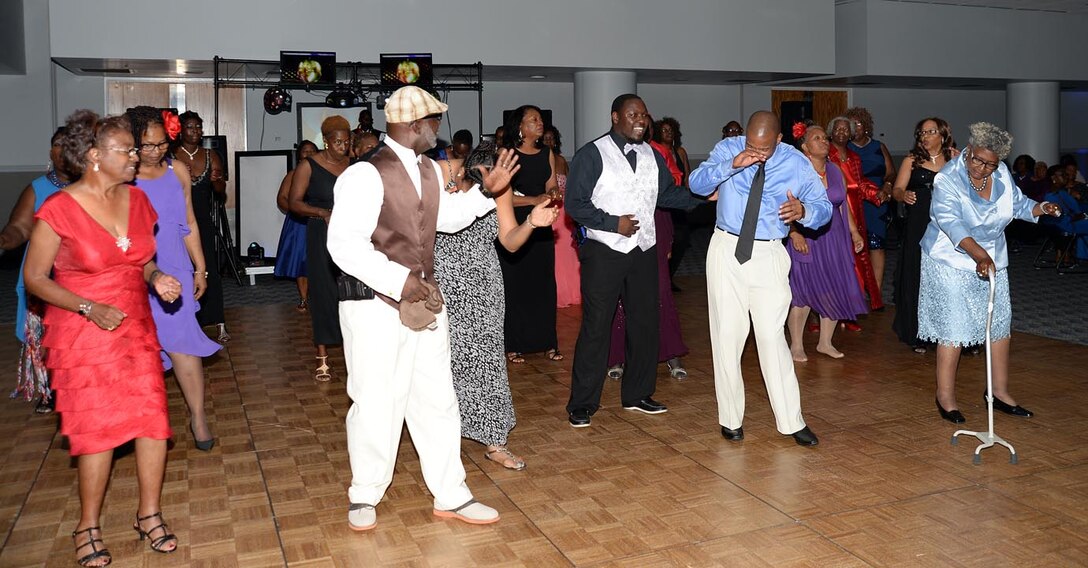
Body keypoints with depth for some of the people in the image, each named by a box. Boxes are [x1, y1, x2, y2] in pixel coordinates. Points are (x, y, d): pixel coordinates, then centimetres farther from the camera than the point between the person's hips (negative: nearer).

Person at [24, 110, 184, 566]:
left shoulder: (136, 199, 4)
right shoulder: (59, 210, -12)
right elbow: (34, 279, -7)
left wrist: (156, 278, -4)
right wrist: (90, 308, -18)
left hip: (137, 329, 5)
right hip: (84, 335, -5)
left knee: (154, 421, 0)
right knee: (98, 431, 0)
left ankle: (149, 513, 20)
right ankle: (88, 527, 21)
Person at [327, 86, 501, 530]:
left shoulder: (429, 170, 10)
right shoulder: (365, 175, -17)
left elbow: (448, 217, 24)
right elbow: (344, 244, -22)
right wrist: (399, 280, -25)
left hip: (424, 300, 8)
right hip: (375, 304, -7)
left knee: (437, 400, 12)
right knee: (376, 404, 4)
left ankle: (450, 495, 25)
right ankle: (365, 497, 26)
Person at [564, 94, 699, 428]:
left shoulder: (652, 156, 12)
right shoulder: (592, 155, -6)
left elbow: (668, 193, 15)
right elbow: (575, 204, -9)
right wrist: (612, 223, -18)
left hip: (644, 251, 6)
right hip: (604, 252, -6)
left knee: (645, 324, 11)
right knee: (596, 327, -3)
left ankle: (637, 394, 26)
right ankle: (582, 404, 7)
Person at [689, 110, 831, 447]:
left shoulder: (797, 164, -2)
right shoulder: (728, 149, -1)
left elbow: (824, 207, 0)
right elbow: (695, 184, -12)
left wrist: (802, 210, -23)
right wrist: (731, 165, -26)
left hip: (769, 255, -1)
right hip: (727, 250, 1)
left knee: (772, 336, -3)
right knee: (727, 335, 4)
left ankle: (791, 422, 7)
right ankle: (730, 418, 16)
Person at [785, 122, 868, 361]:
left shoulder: (835, 171, 10)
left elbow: (843, 205, 17)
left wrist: (854, 232, 12)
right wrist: (794, 234, -25)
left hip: (834, 238, 6)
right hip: (806, 240, -6)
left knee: (835, 291, 6)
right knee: (804, 292, -3)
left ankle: (825, 342, 22)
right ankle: (796, 346, 10)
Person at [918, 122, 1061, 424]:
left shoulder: (1002, 174, 0)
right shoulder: (948, 179, -20)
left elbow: (1017, 204, 15)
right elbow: (951, 222, -33)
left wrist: (1041, 208, -7)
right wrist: (978, 254, -46)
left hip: (992, 260, 7)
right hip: (952, 262, -7)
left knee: (1000, 323, 9)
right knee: (954, 328, -7)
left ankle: (999, 391, 22)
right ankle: (945, 395, 6)